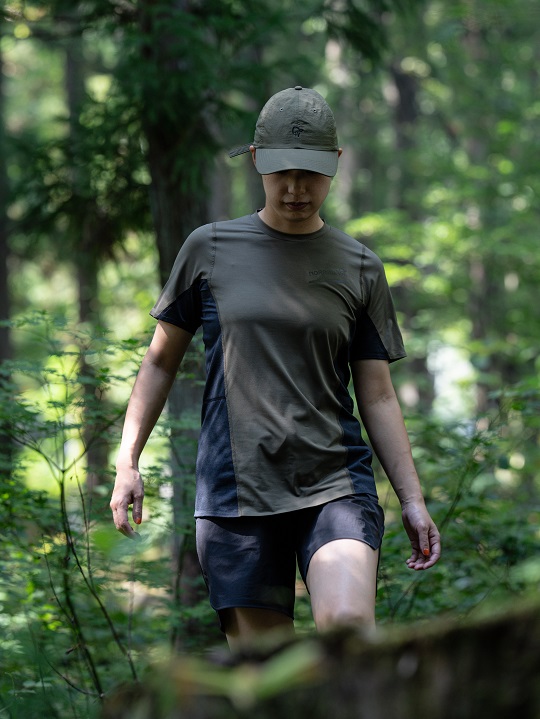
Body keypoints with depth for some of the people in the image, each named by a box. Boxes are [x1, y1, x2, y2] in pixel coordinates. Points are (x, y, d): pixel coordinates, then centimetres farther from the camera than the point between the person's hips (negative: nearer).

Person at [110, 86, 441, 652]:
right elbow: (161, 361, 15)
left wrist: (412, 499, 4)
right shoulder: (210, 249, 8)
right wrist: (127, 462, 8)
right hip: (235, 491, 0)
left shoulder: (359, 269, 9)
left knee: (347, 623, -26)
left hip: (336, 484, 0)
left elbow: (377, 397, 11)